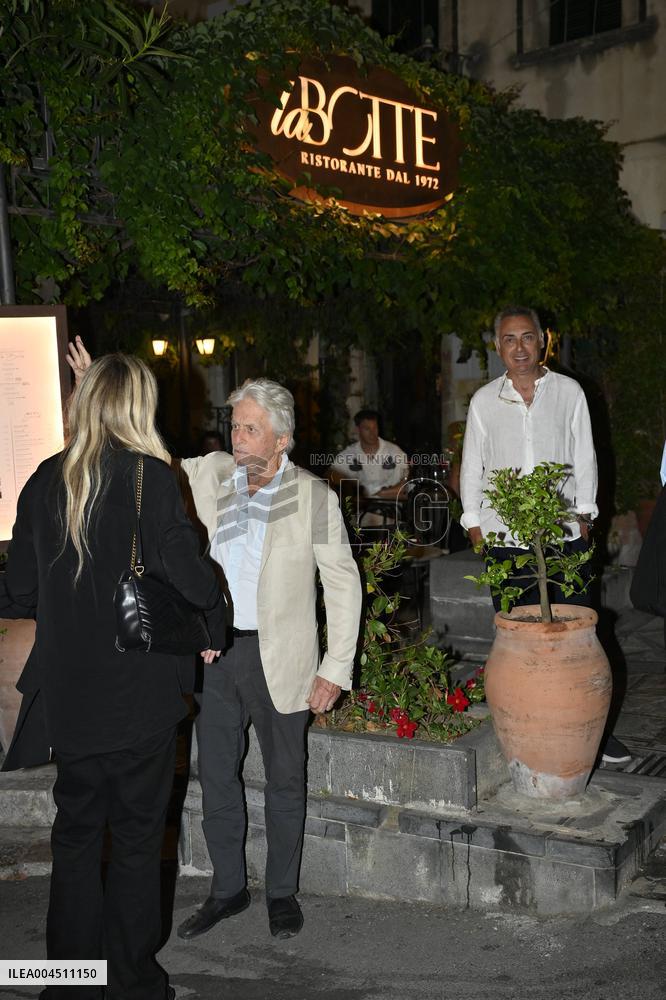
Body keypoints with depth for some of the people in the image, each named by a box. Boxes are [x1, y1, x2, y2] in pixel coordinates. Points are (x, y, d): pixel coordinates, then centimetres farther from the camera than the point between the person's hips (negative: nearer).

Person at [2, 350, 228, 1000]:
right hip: (141, 691, -4)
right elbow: (187, 571, -15)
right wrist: (214, 627, 3)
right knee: (137, 836, 10)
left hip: (68, 694, 4)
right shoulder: (149, 477, -13)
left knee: (76, 832, 17)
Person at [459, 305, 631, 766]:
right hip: (504, 534, 1)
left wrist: (584, 514, 3)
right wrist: (474, 522, 7)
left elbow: (584, 457, 9)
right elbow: (472, 464, 12)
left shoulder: (569, 392, 6)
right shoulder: (484, 400, 8)